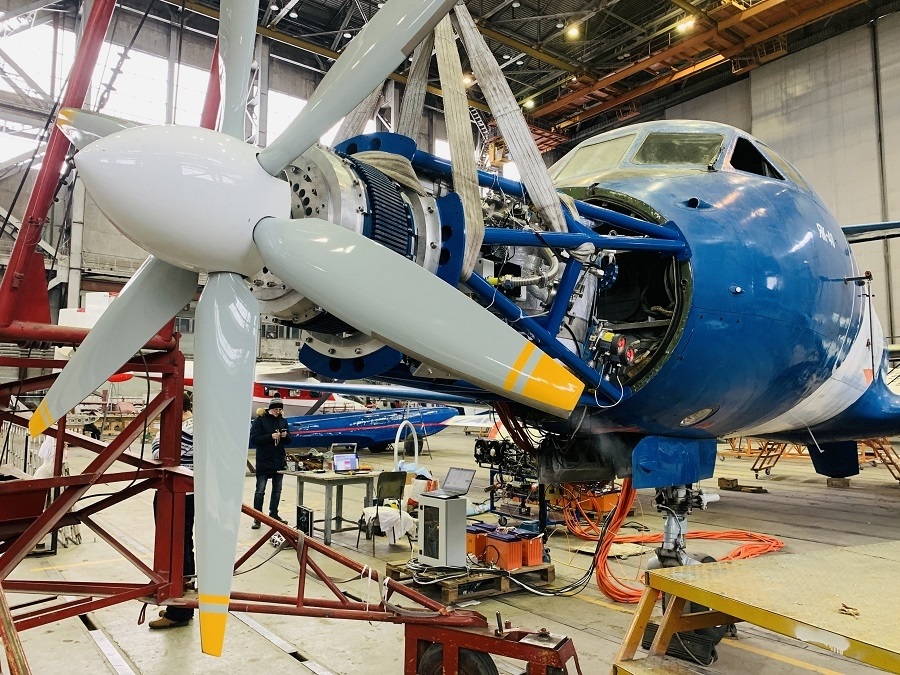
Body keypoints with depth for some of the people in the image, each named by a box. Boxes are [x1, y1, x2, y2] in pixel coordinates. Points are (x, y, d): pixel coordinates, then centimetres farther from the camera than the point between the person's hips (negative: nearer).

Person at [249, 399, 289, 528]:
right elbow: (253, 439, -12)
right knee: (260, 491, -1)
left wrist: (285, 436, -8)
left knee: (277, 490, 12)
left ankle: (273, 513, 24)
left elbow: (288, 441, 15)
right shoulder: (260, 420, -5)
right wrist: (271, 436, -22)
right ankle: (257, 518, 6)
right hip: (263, 461, -5)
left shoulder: (283, 421, 10)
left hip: (279, 461, 5)